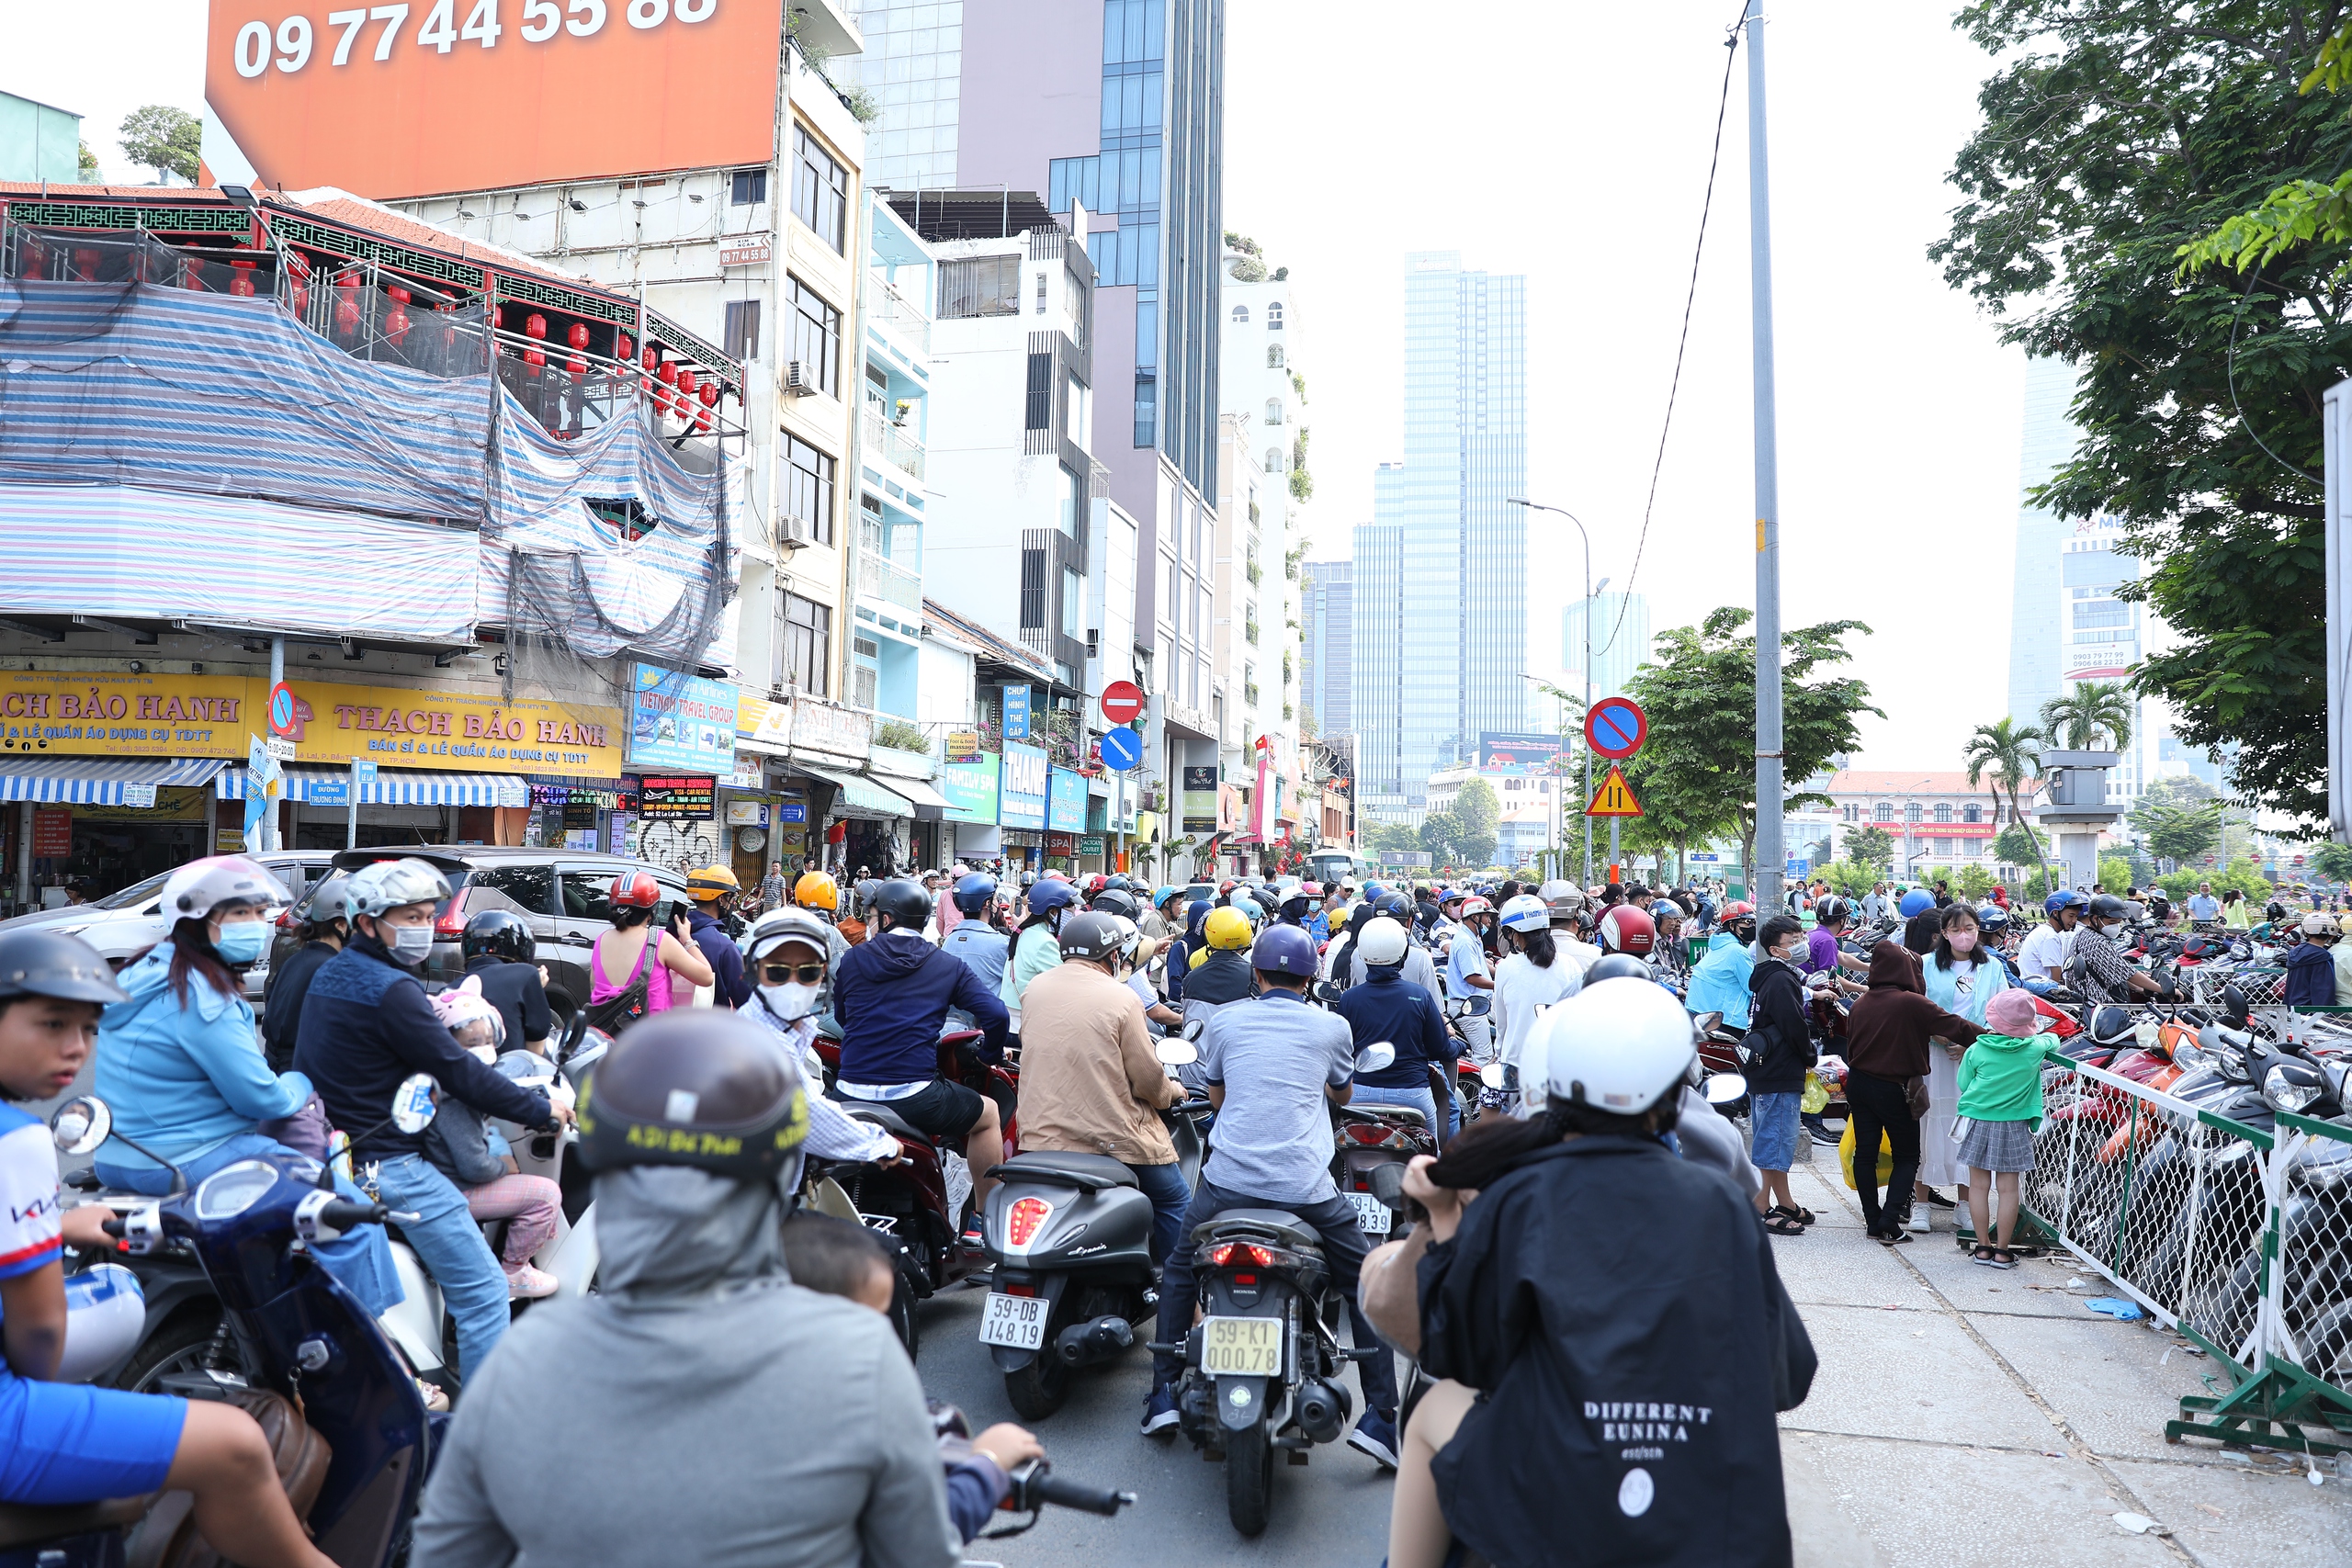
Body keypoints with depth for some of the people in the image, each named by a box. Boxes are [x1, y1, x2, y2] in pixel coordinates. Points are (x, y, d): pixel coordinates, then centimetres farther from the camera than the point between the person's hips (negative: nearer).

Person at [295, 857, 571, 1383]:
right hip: (386, 1166, -11)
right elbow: (459, 1074, -20)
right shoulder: (391, 989, -20)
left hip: (333, 1153, 11)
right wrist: (544, 1110, -10)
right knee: (483, 1290, -8)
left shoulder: (331, 973, 11)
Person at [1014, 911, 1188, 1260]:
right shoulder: (1121, 998, -12)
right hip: (1113, 1136, -5)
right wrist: (1172, 1091, 11)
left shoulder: (1034, 990, 4)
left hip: (1041, 1135, 5)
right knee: (1173, 1200, 13)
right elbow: (1147, 1077, -11)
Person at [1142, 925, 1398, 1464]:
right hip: (1306, 1187, -1)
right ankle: (1381, 1416, 10)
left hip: (1229, 1179, 1)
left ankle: (1164, 1395, 25)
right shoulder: (1332, 1027, 6)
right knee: (1364, 1287, 16)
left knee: (1178, 1273, 25)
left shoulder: (1224, 1021, 7)